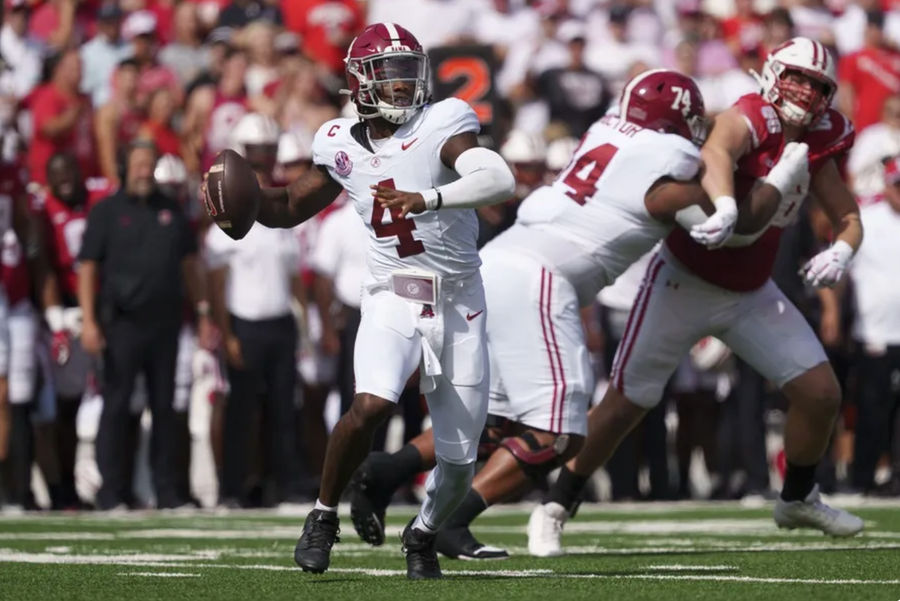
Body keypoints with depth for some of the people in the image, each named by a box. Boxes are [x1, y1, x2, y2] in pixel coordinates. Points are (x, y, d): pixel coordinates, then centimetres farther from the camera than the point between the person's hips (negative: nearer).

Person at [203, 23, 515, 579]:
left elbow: (500, 180, -29)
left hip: (459, 308, -1)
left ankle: (424, 534, 35)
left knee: (459, 459, 5)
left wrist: (427, 199, -41)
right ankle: (324, 516, -6)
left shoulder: (441, 126, -12)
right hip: (392, 303, 1)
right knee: (371, 406, -28)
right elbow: (290, 208, 17)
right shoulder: (344, 146, 1)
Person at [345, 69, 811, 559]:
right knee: (555, 436, -6)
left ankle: (383, 474, 8)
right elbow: (736, 227, 6)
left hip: (494, 264, 9)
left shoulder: (608, 132, 16)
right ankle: (446, 524, -13)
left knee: (496, 422, 18)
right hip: (534, 281, -9)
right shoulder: (667, 178, -4)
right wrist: (785, 176, 19)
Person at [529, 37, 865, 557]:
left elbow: (849, 218, 5)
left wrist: (840, 252, -19)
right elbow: (716, 151, -46)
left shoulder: (816, 147, -2)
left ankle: (798, 500, 27)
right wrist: (723, 209, -67)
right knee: (625, 405, -3)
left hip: (750, 294, 6)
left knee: (821, 394, 2)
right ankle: (554, 511, 11)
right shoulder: (749, 120, -22)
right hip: (684, 281, -6)